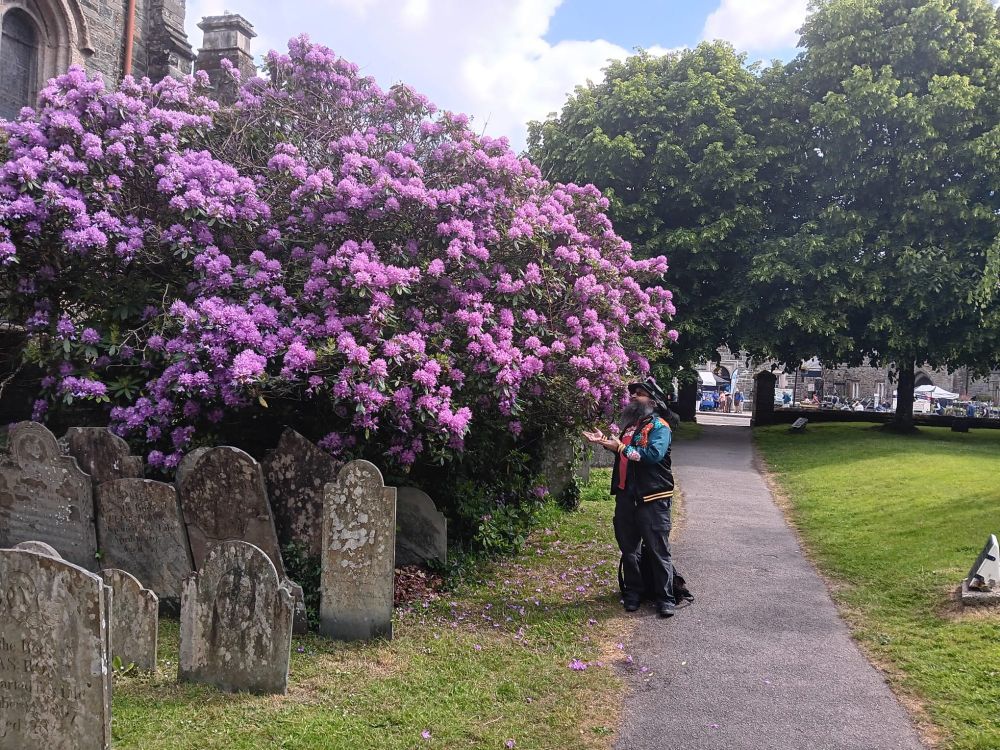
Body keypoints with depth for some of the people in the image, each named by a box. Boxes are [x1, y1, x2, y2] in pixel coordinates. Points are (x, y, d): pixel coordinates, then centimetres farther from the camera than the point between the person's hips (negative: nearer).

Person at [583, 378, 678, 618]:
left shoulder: (659, 426, -10)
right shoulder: (631, 424, 15)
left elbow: (654, 454, -26)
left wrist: (622, 447, -18)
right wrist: (605, 441, 12)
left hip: (652, 499, -8)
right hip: (626, 497, 8)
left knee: (658, 551, -1)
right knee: (629, 549, 15)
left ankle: (665, 599, 8)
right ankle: (633, 593, 28)